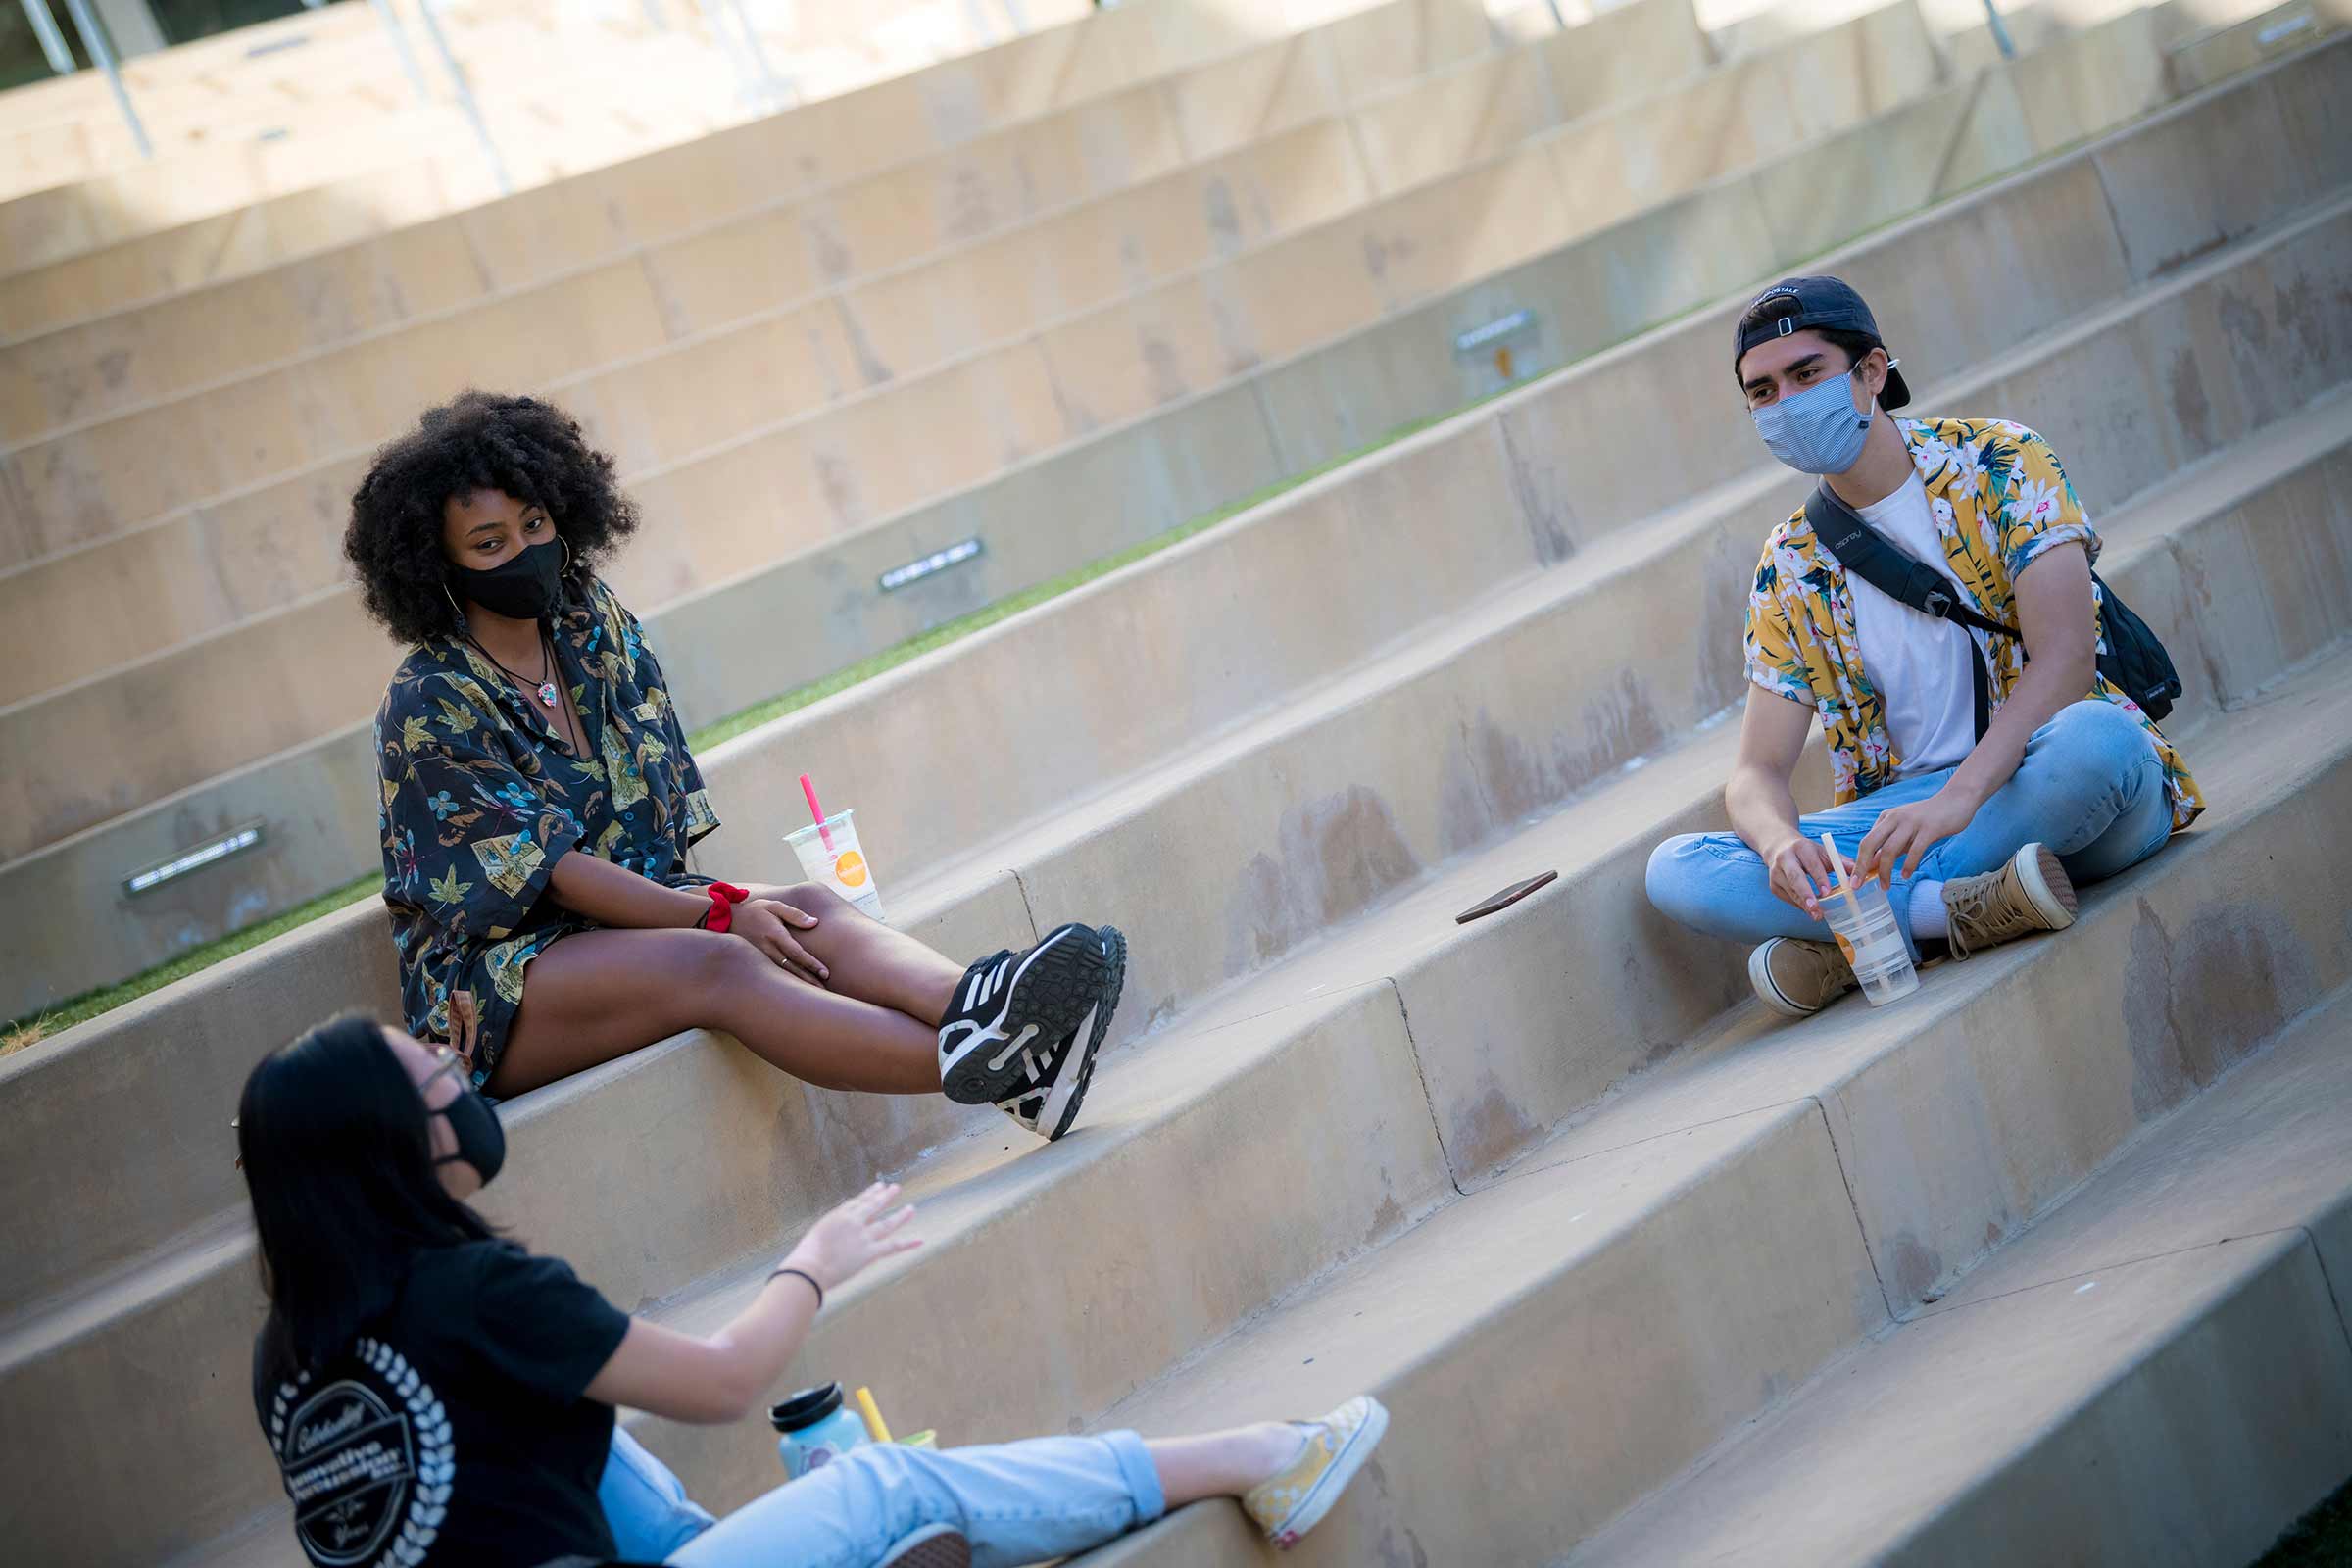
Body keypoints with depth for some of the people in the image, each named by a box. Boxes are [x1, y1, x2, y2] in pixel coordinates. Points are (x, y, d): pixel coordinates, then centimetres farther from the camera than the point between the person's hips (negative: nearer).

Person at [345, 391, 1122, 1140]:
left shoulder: (592, 621, 8)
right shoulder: (426, 706, -12)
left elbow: (661, 792, 11)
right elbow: (550, 869, -17)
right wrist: (718, 911, -23)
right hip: (490, 970, -6)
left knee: (811, 911, -22)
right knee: (718, 963, -33)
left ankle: (978, 1006, -52)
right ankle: (986, 1072, -54)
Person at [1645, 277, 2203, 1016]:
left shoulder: (2000, 464, -4)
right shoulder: (1791, 568, 8)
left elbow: (2066, 654, -18)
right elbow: (1757, 773, 4)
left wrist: (1954, 801, -33)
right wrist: (1781, 843, -23)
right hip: (1910, 811, 3)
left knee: (2092, 738, -40)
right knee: (1676, 872, -18)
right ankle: (1968, 910, -25)